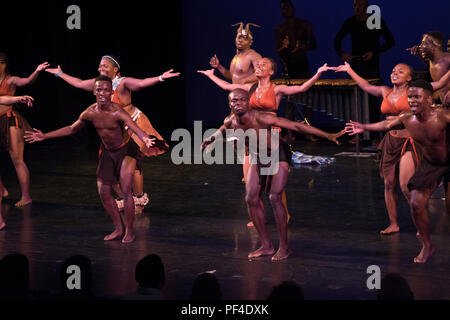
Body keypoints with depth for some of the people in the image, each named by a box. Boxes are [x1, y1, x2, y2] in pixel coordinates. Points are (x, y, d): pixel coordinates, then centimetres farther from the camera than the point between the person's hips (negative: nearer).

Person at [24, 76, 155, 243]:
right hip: (107, 152, 6)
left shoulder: (118, 112, -29)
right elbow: (71, 129, 4)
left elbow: (137, 129, -43)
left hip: (126, 150, -6)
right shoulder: (90, 113, -13)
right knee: (103, 191, 6)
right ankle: (118, 228, 23)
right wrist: (45, 136, 4)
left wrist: (146, 140, -67)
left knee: (125, 190, -15)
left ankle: (129, 231, 0)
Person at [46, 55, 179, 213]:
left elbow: (141, 83, -33)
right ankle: (122, 199, 21)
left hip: (133, 126, -7)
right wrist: (60, 74, 26)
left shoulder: (123, 83, -18)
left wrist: (160, 78, -49)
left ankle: (139, 200, 6)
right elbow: (78, 83, 17)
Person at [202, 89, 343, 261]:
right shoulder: (230, 122, -15)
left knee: (274, 198, -16)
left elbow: (295, 126, -33)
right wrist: (211, 139, 9)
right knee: (252, 199, -1)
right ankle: (266, 246, 10)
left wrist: (328, 136, -33)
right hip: (257, 157, 6)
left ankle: (284, 246, -5)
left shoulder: (261, 118, -33)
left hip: (278, 154, -6)